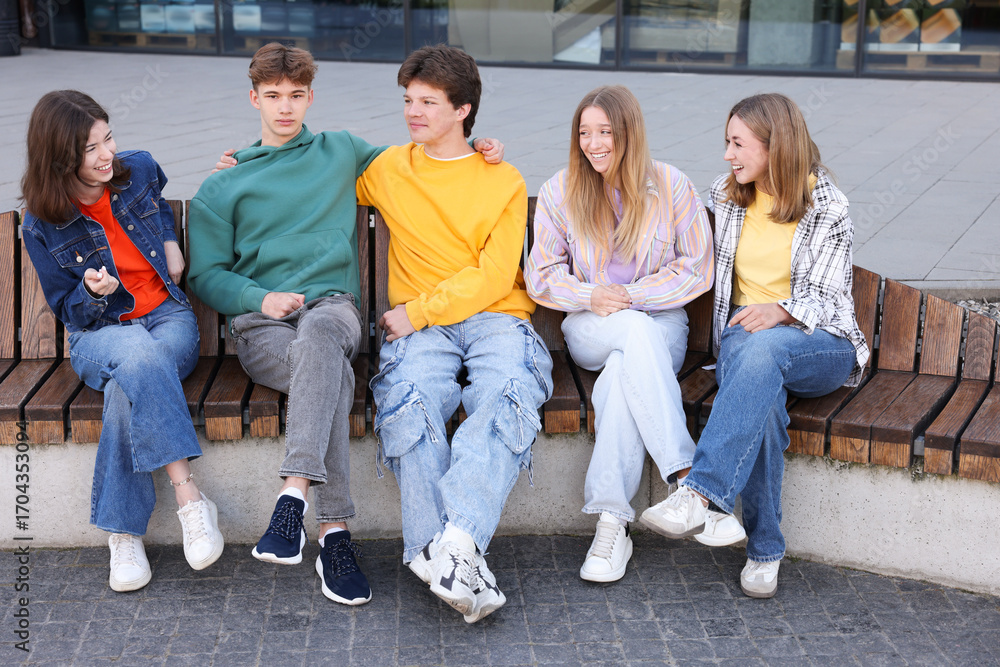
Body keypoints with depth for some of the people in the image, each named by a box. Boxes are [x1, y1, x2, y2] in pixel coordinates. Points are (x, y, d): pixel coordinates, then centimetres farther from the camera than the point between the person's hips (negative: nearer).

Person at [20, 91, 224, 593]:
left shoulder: (138, 169, 0)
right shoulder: (43, 226, -7)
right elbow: (68, 312, 1)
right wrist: (92, 292, -22)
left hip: (168, 316, 2)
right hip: (99, 332, -2)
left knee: (127, 387, -34)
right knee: (140, 356, -40)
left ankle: (123, 531, -26)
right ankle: (189, 499, -40)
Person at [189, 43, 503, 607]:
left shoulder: (343, 152, 24)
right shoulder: (222, 187, 20)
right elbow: (206, 274, 14)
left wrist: (476, 147, 19)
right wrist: (260, 297, -7)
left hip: (333, 303, 1)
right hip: (260, 324, 0)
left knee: (319, 334, -40)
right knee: (334, 374, -36)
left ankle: (294, 495, -50)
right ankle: (335, 532, -40)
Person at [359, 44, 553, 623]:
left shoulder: (504, 182, 11)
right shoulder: (387, 170, 19)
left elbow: (493, 278, 0)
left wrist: (417, 311, -9)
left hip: (494, 316, -1)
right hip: (419, 325, 1)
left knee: (508, 396, -35)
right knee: (408, 397, -33)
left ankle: (456, 542, -45)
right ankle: (449, 553, -38)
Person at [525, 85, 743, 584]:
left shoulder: (671, 187, 0)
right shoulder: (559, 192, 4)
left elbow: (696, 270, -1)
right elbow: (541, 276, 5)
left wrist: (630, 295, -12)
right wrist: (590, 297, -15)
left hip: (660, 324, 0)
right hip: (589, 331, 0)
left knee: (625, 372, -37)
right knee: (636, 331, -37)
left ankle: (611, 524, -38)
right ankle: (689, 478, -44)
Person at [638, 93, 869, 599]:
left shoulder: (827, 209, -1)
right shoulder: (725, 197, 12)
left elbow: (826, 297, -7)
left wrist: (783, 310, -27)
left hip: (822, 346, -2)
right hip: (743, 332, 3)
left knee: (762, 347, -41)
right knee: (760, 393, -37)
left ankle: (699, 492, -50)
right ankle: (765, 550, -32)